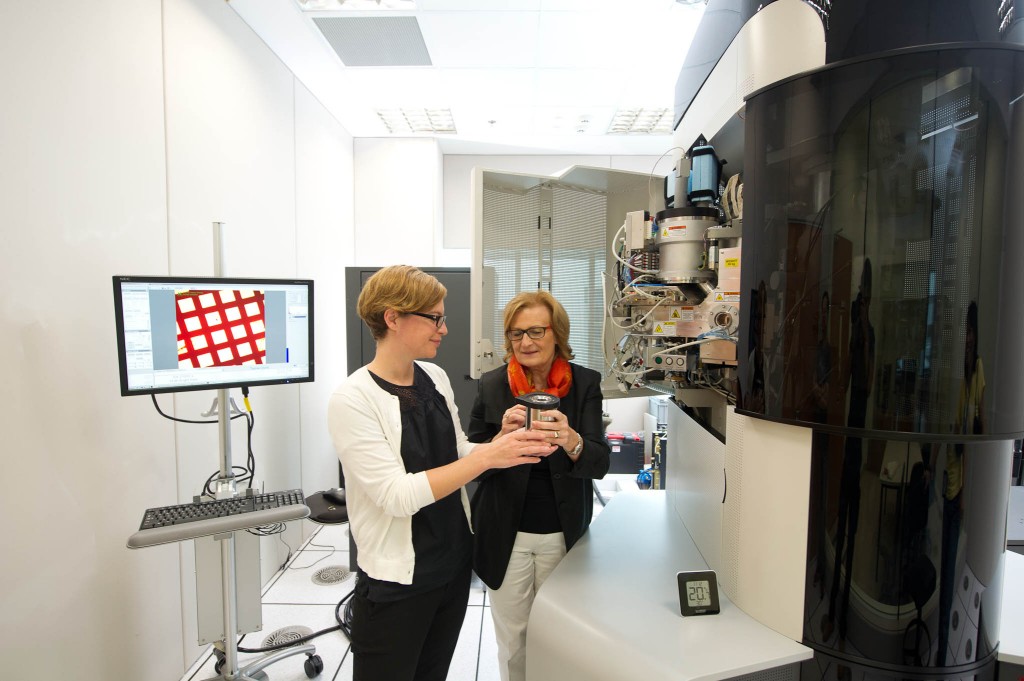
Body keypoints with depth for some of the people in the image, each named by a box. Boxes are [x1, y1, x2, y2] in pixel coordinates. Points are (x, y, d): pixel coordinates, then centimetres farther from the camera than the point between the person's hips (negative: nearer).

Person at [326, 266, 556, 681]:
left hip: (455, 564, 6)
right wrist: (487, 457, -28)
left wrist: (502, 441, -11)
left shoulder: (435, 378, 0)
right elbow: (398, 495, -25)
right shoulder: (352, 400, -19)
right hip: (396, 580, -6)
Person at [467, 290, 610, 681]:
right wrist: (503, 436, -25)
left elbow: (600, 463, -13)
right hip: (506, 535, 0)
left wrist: (570, 440, -35)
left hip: (563, 533, 0)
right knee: (512, 637, 16)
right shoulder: (491, 386, -7)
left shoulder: (585, 384, -7)